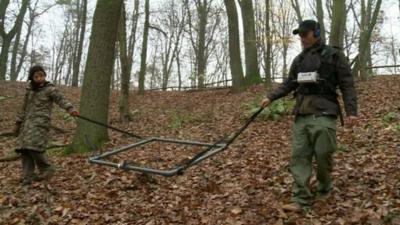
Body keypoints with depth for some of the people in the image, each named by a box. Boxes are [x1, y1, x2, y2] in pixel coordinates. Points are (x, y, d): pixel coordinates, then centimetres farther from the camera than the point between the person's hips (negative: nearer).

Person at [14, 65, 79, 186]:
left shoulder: (50, 89, -1)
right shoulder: (29, 90, 18)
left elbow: (61, 99, -16)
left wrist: (70, 109, -35)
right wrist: (18, 122, 27)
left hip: (41, 122, -6)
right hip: (28, 122, 6)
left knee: (33, 146, -20)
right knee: (24, 149, -1)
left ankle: (46, 169, -1)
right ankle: (28, 177, 6)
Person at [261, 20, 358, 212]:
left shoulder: (334, 55, 3)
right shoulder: (299, 60, 18)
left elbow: (347, 85, 0)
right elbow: (289, 84, 22)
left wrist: (351, 111, -9)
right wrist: (271, 97, 10)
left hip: (323, 114, -5)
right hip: (302, 114, 5)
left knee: (323, 155, -1)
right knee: (299, 156, -3)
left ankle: (324, 188, 26)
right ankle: (301, 200, -2)